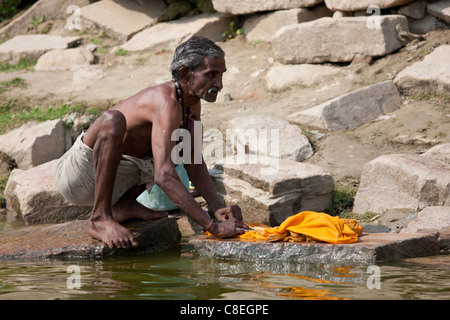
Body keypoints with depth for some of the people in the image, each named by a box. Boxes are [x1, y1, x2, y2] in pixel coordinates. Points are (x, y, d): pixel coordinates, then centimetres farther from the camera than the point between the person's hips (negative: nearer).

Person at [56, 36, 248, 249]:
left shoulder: (192, 103, 0)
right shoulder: (167, 102, -29)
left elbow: (194, 163, 8)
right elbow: (164, 177, -38)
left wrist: (217, 207, -9)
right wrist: (213, 226, -41)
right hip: (75, 176, -9)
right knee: (113, 120, -36)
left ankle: (123, 206, 3)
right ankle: (100, 218, -24)